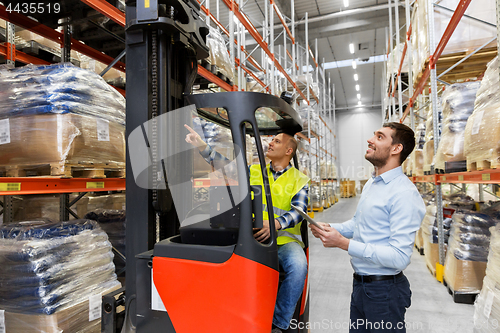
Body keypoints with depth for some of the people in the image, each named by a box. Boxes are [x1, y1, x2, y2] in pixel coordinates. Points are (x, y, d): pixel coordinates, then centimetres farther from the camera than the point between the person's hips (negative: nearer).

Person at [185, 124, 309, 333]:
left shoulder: (299, 180, 7)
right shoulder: (253, 171, 15)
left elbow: (299, 211, -7)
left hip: (285, 239, -1)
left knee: (298, 267, -31)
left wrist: (275, 224, -26)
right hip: (252, 238, 2)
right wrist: (202, 146, -7)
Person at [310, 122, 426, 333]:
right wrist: (330, 229, 1)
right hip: (360, 284, 8)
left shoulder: (404, 194, -22)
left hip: (384, 291, -8)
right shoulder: (370, 184, 8)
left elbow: (399, 257, -26)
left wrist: (344, 243, -27)